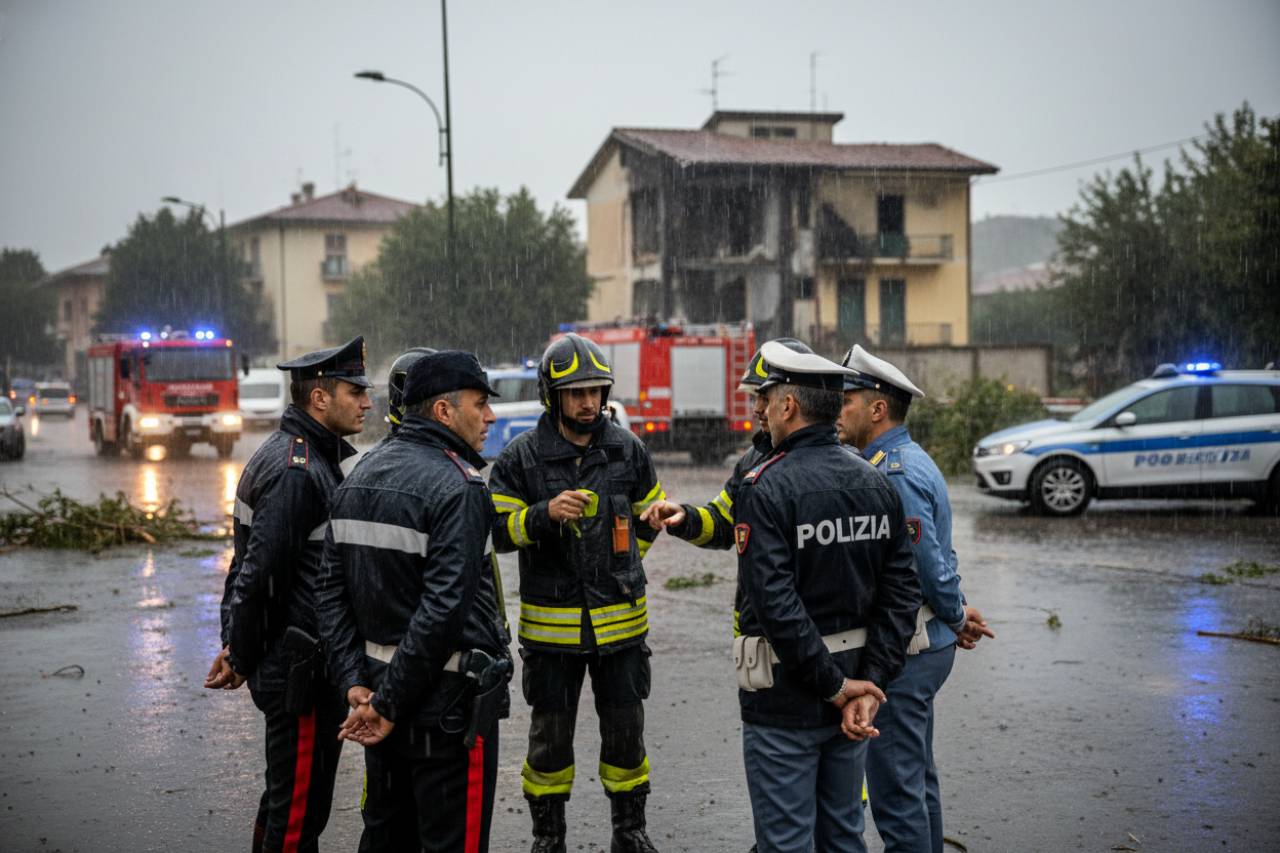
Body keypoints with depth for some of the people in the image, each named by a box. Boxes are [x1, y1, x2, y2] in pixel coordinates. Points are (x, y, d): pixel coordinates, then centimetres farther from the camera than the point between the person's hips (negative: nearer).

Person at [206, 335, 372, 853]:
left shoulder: (301, 458, 13)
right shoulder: (296, 471, -19)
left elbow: (249, 567, 17)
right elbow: (258, 573, -22)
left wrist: (238, 649, 15)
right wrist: (241, 659, -12)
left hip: (287, 661, 10)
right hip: (303, 671, -10)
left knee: (286, 796, 21)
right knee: (300, 809, -2)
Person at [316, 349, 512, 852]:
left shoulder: (360, 477, 8)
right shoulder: (458, 488, -17)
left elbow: (332, 590, 6)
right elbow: (444, 608, -24)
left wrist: (355, 682, 1)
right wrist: (388, 703, -18)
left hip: (381, 679, 8)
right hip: (449, 698, -8)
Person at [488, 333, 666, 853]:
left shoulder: (628, 450, 1)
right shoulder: (521, 458, -6)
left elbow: (649, 517, 16)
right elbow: (498, 531, -7)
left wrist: (622, 565, 11)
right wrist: (545, 514, -23)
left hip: (620, 620, 2)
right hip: (551, 624, -2)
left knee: (626, 732, 12)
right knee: (550, 736, 10)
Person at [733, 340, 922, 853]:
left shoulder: (766, 488, -17)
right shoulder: (875, 484, 4)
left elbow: (775, 603, -24)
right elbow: (900, 594, 0)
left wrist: (834, 686, -17)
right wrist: (869, 683, -4)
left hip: (785, 700, -6)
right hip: (851, 686, 7)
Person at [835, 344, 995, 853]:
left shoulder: (894, 475, -21)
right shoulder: (908, 460, 12)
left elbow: (929, 564, -22)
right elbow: (936, 558, 17)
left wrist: (956, 617, -6)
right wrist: (957, 615, 10)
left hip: (901, 655, -11)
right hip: (925, 645, 11)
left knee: (896, 790, -4)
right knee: (918, 780, 20)